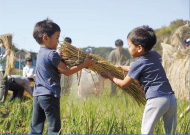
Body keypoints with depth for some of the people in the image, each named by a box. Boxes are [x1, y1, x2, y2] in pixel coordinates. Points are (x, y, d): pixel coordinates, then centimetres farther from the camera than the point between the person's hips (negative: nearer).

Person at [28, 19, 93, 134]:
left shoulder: (41, 53, 15)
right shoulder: (52, 54, -12)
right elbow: (67, 72, -9)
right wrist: (84, 64, -3)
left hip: (37, 94, 9)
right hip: (50, 95, -9)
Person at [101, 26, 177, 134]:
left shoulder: (138, 64, -4)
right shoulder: (154, 57, 16)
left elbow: (124, 84, 6)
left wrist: (110, 76, 23)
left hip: (156, 100, -7)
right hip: (172, 98, 7)